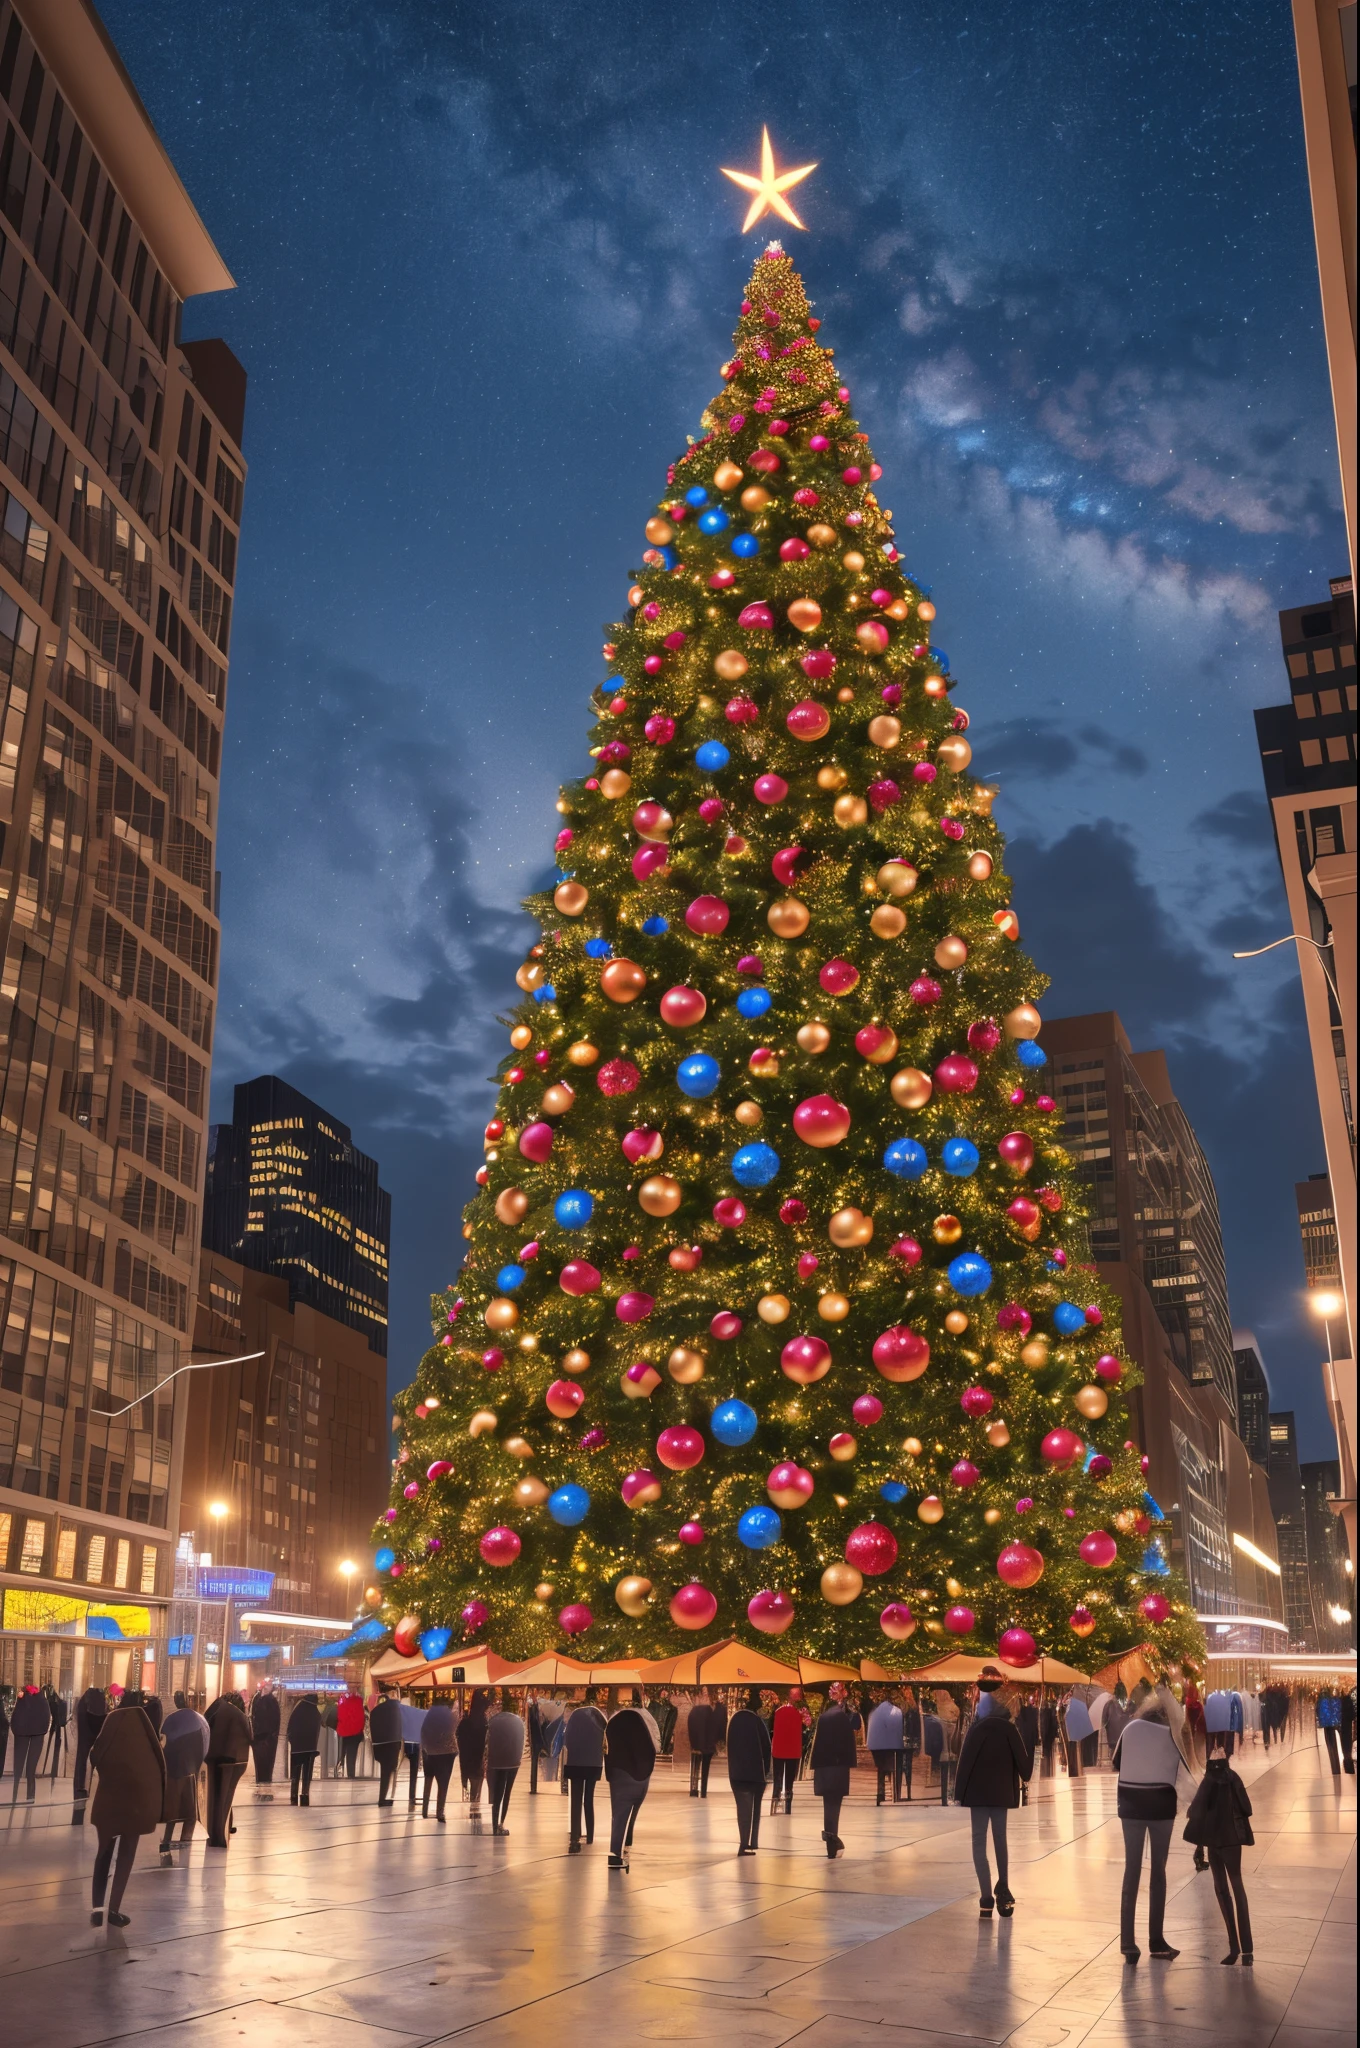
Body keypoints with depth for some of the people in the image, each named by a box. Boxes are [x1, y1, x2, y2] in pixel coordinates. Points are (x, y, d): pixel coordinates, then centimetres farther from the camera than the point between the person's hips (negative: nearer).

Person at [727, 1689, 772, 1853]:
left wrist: (734, 1766, 14)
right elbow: (765, 1746, -10)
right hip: (755, 1772, -5)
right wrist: (766, 1770, 1)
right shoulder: (756, 1721, -13)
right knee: (753, 1808, 6)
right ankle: (750, 1843, 4)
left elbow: (730, 1745, 10)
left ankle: (745, 1843, 8)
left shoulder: (734, 1719, 5)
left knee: (743, 1806, 10)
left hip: (736, 1771, 5)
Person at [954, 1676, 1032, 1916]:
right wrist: (1025, 1777, 18)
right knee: (1000, 1839, 19)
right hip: (1002, 1792, 3)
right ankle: (1003, 1893, 21)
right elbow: (1021, 1757, -3)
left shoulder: (976, 1731, -13)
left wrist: (959, 1793, -6)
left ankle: (987, 1899, -6)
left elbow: (965, 1762, -13)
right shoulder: (1010, 1730, -7)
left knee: (979, 1842, 2)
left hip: (978, 1792, -3)